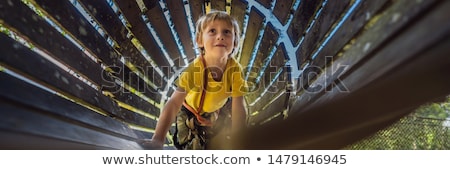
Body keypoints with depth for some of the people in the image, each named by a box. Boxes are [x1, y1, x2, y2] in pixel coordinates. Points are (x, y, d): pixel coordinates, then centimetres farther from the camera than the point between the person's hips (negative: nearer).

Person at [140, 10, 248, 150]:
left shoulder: (235, 70, -31)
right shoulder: (194, 70, -38)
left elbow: (239, 108, -26)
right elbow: (174, 103, -39)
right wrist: (158, 140, -45)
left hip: (214, 113, 3)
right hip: (189, 113, -2)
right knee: (192, 147, -2)